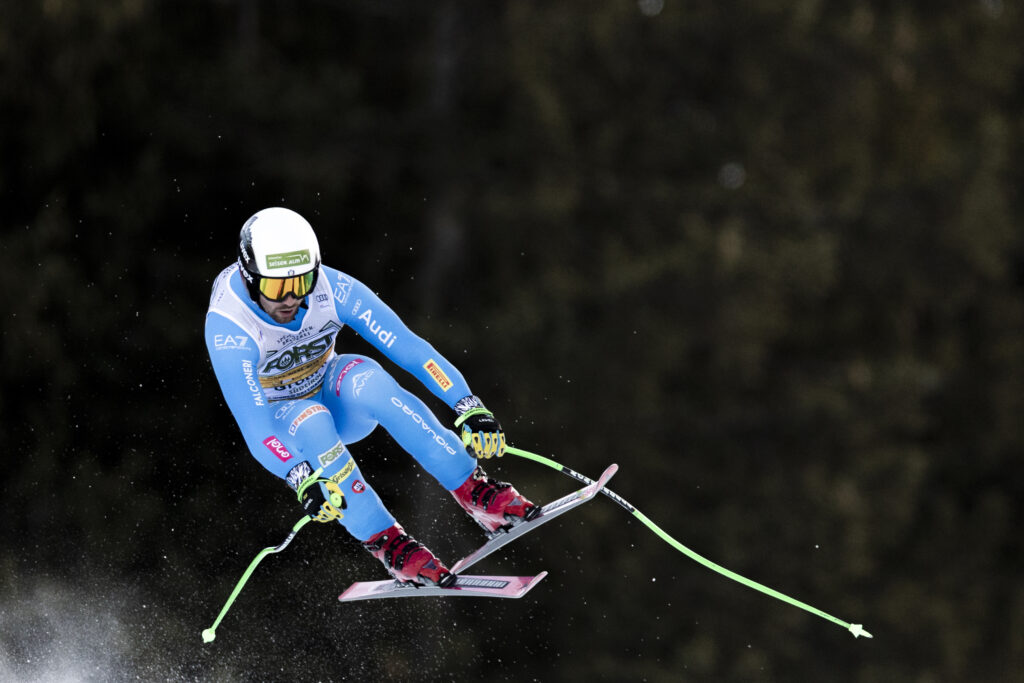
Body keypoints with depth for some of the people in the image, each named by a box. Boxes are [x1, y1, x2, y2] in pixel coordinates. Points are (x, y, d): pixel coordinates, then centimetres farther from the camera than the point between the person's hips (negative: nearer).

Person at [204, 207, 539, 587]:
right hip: (277, 420, -2)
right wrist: (301, 478, -53)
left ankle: (475, 492, -29)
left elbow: (408, 347, -26)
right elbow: (252, 424, -38)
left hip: (331, 393, 2)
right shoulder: (228, 326, -32)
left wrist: (469, 406, -36)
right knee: (312, 422, -37)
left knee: (367, 378, -33)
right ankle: (386, 542, -28)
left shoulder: (331, 289, -24)